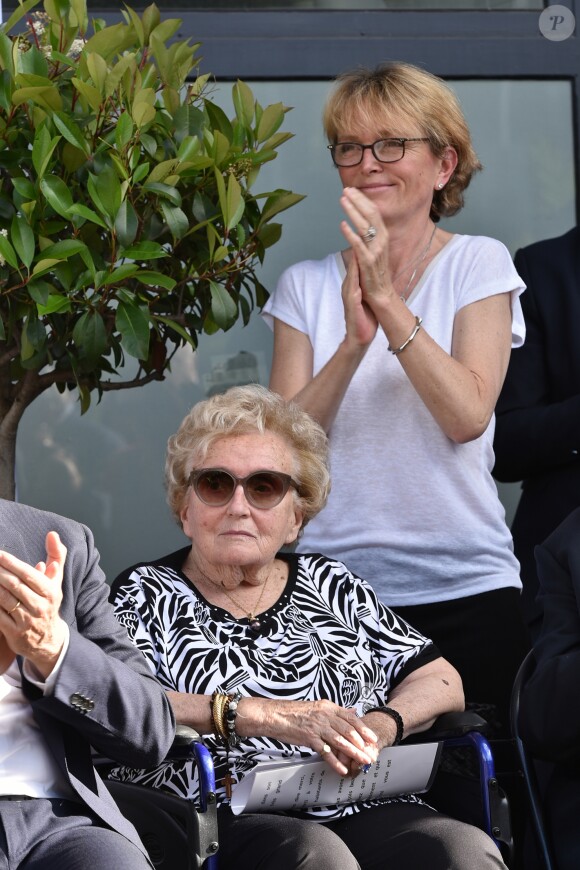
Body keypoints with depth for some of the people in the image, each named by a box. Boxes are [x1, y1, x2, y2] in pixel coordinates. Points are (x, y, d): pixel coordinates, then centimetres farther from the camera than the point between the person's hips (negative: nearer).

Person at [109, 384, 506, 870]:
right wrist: (267, 716, -16)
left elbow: (440, 682, 19)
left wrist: (381, 726, -4)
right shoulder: (146, 594, 13)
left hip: (364, 810, 4)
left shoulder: (329, 584, 24)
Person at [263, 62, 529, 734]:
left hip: (464, 585, -1)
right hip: (332, 595, 2)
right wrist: (354, 341, -18)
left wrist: (388, 300, -17)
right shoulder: (305, 286, 8)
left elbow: (467, 415, -12)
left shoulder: (477, 264, 2)